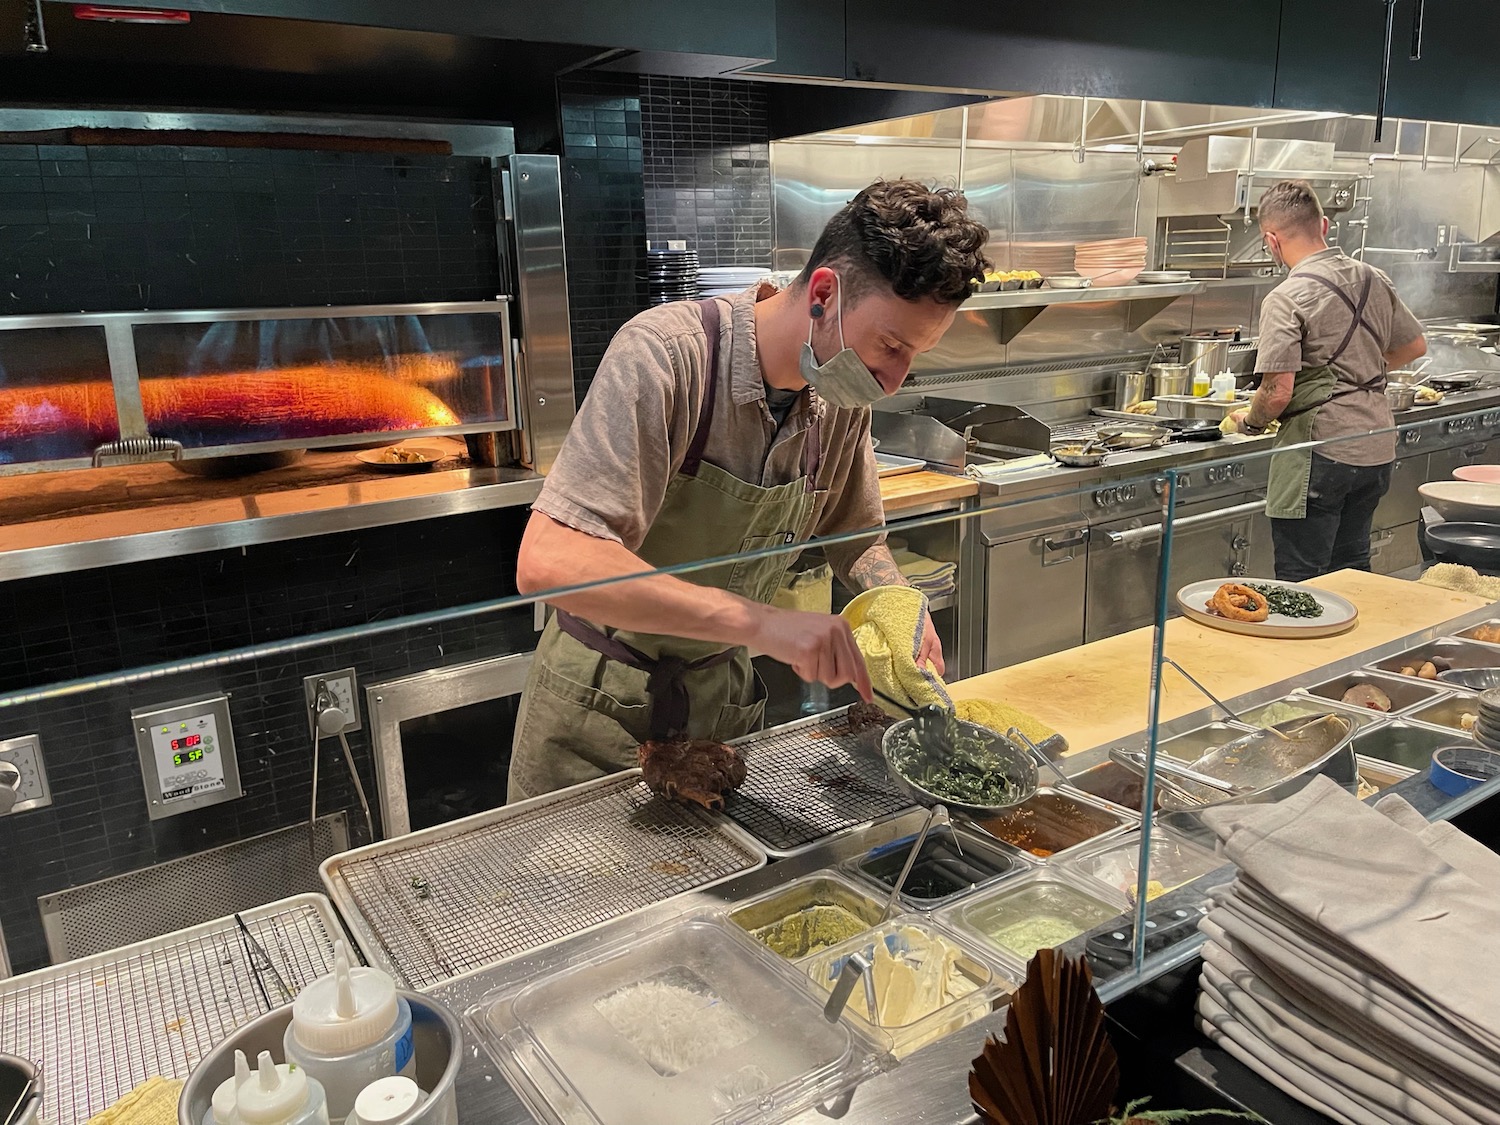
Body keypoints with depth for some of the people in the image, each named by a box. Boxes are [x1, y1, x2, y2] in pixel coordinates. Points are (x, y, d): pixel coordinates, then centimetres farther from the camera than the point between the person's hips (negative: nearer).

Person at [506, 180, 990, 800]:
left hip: (722, 692, 5)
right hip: (603, 698, -5)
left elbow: (856, 538, 10)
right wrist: (760, 622, -42)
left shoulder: (845, 394, -8)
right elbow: (548, 563, -37)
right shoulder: (666, 354, -28)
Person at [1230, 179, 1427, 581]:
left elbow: (1278, 392, -21)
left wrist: (1250, 421, -1)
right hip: (1377, 449, 8)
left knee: (1300, 585, 3)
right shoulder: (1374, 280, 6)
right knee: (1351, 571, 21)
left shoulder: (1286, 299, -16)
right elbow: (1414, 346, 18)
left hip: (1322, 453, -8)